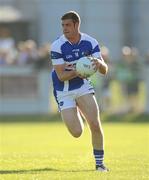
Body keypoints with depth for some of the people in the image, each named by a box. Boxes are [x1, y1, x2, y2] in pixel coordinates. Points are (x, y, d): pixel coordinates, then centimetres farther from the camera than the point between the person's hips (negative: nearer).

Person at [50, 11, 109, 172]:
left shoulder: (90, 43, -11)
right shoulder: (57, 46, -19)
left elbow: (104, 71, -11)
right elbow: (61, 76, -18)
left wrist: (99, 63, -35)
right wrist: (77, 72, -37)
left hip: (83, 86, 2)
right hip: (64, 91, -2)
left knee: (95, 125, -14)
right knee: (76, 133, -6)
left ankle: (99, 163, 3)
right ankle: (76, 114, 32)